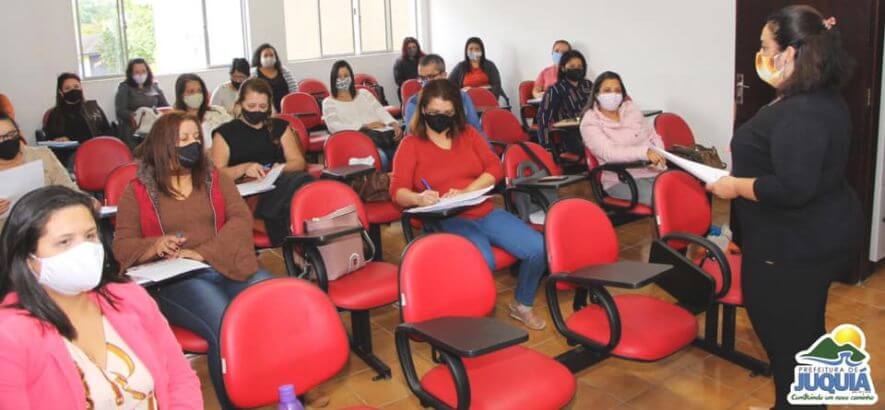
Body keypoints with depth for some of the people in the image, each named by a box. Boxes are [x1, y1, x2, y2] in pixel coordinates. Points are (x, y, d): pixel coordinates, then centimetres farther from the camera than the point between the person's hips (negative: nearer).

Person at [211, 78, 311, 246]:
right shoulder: (225, 133, 18)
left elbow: (299, 162, 17)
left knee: (302, 179, -38)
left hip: (279, 181, 4)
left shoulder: (280, 127, 27)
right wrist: (244, 168, -11)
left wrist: (280, 168, -4)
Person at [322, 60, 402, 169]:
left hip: (384, 133, 4)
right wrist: (365, 126, -11)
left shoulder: (364, 94, 30)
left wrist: (395, 124, -8)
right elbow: (334, 126, -1)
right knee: (380, 157, -42)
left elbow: (380, 111, 17)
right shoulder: (329, 102, 16)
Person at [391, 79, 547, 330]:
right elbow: (398, 190, -5)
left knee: (538, 249, -14)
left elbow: (495, 168, 6)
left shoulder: (468, 134, 15)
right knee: (483, 263, -35)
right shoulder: (411, 144, 5)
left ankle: (522, 305, 13)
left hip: (486, 213, 5)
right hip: (447, 221, -4)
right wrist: (418, 198, -30)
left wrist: (465, 191, -12)